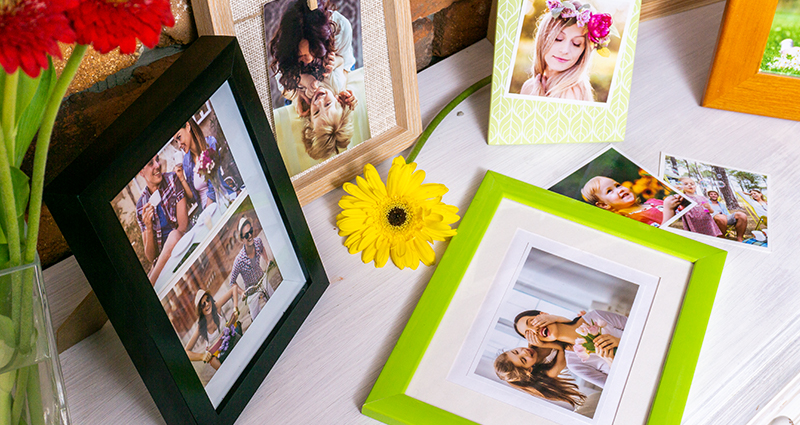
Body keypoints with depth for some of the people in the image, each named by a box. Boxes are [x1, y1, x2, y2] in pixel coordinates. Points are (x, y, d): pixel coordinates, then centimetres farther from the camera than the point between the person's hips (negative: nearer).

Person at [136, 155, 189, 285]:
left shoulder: (173, 179, 1)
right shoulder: (141, 205, 8)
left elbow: (183, 225, -8)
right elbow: (151, 257, 7)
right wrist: (149, 228, -13)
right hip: (161, 262, 0)